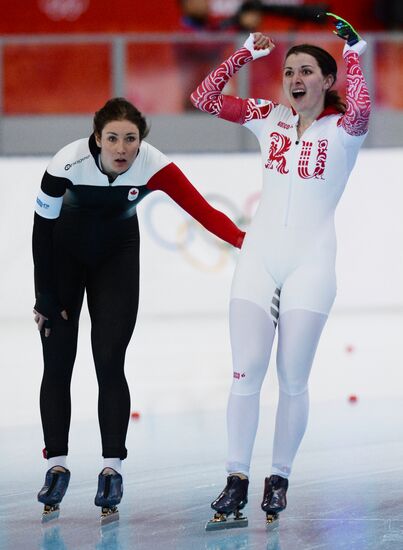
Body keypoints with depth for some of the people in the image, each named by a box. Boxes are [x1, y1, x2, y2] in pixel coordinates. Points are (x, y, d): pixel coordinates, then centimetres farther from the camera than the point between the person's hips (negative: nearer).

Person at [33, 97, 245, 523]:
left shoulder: (153, 166, -29)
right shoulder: (68, 163, -30)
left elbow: (202, 210, -37)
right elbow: (42, 230, -18)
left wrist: (244, 240, -54)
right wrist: (46, 298, -14)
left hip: (117, 255, 0)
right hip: (65, 253, 0)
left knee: (109, 363, -8)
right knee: (57, 363, -2)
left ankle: (112, 468, -1)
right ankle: (57, 465, 8)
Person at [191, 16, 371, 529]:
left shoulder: (341, 129, -3)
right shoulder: (269, 118, 8)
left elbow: (360, 108, -27)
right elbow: (204, 98, 6)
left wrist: (353, 54, -15)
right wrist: (246, 52, 1)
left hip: (311, 261, -3)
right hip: (259, 256, 3)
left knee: (293, 380, 0)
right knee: (246, 372, -4)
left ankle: (279, 478, 12)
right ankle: (236, 478, 0)